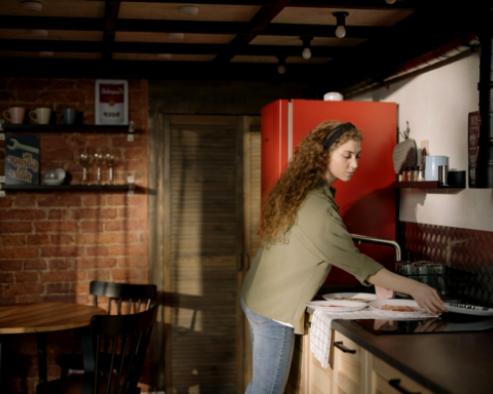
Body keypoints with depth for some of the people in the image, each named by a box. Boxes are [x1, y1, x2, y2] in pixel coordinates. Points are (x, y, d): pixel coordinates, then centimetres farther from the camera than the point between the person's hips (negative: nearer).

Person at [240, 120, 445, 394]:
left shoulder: (299, 190, 5)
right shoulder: (315, 205, -24)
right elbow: (353, 260, -28)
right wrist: (414, 288, -30)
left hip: (259, 298, 9)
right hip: (274, 309, -9)